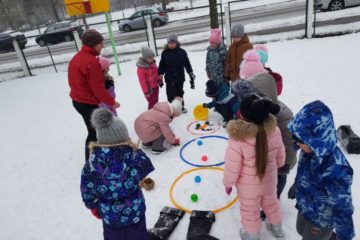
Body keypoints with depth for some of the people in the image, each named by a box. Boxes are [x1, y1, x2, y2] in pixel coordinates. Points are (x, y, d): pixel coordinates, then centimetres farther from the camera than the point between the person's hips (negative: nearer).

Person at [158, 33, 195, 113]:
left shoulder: (182, 52, -7)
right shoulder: (165, 53, -6)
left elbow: (187, 64, 0)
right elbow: (162, 65, 1)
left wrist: (191, 73, 2)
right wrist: (160, 74, -4)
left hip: (180, 77, 1)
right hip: (169, 78, -1)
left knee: (180, 93, 19)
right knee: (171, 94, 2)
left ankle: (181, 106, 40)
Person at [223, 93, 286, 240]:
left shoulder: (237, 139, -36)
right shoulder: (274, 130, -20)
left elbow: (232, 167, -23)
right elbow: (280, 155, -3)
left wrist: (228, 183, -3)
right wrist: (277, 165, 19)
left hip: (248, 186, -4)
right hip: (269, 181, 5)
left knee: (250, 211, 23)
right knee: (271, 203, 32)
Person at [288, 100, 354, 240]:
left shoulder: (335, 170, -41)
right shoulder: (312, 149, -19)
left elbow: (343, 208, -27)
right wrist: (296, 187, 19)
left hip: (321, 219, -7)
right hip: (305, 206, 7)